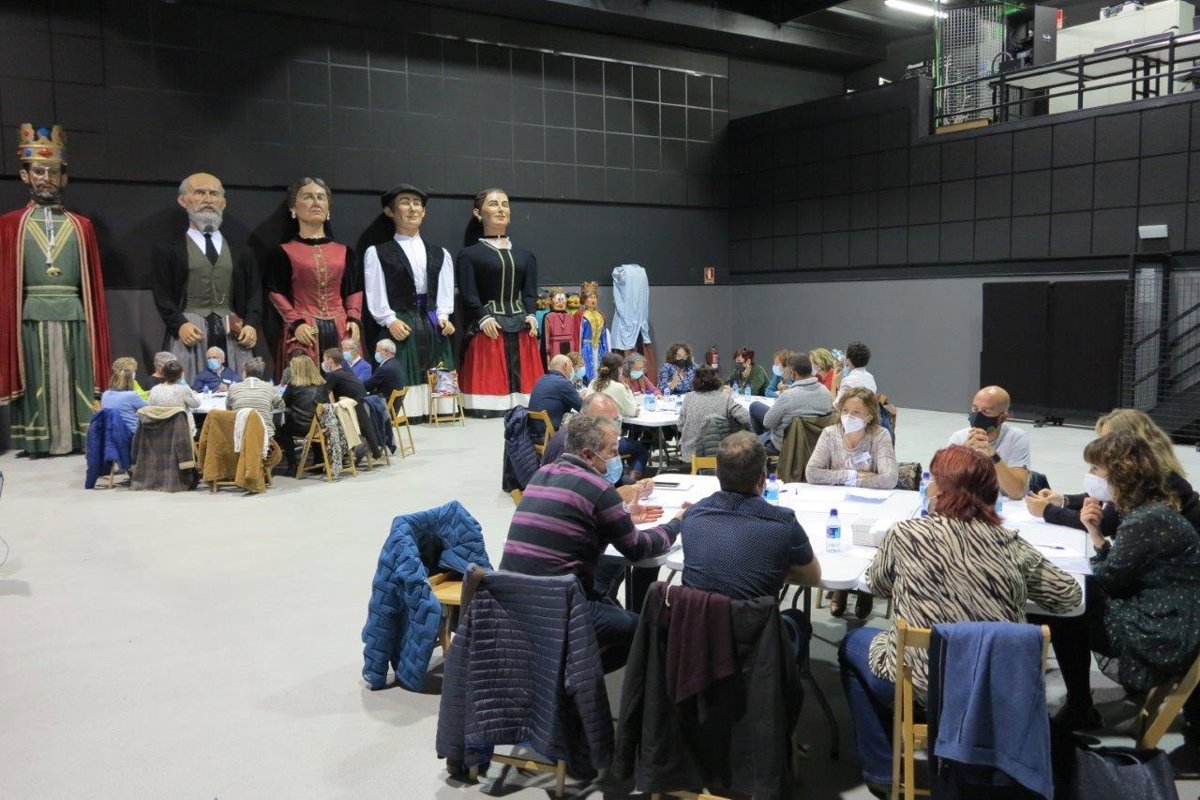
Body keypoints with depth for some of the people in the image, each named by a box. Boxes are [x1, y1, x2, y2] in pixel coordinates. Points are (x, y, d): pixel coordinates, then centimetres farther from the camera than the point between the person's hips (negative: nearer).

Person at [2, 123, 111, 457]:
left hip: (74, 316, 1)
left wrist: (96, 324, 1)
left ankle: (78, 438, 9)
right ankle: (39, 441, 8)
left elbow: (94, 283, 7)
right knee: (37, 381, 2)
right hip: (31, 317, -1)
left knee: (76, 380, 3)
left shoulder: (81, 226, 11)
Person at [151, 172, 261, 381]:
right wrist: (180, 324, -12)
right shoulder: (167, 251, 11)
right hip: (189, 333, -2)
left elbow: (254, 293, 12)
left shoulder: (242, 253, 18)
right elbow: (162, 295, 3)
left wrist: (252, 325, -4)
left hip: (233, 335, 2)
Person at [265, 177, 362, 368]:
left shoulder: (344, 252, 15)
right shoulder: (283, 253, 6)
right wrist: (296, 323, -11)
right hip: (305, 332, -3)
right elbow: (276, 293, 3)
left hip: (341, 330, 3)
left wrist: (354, 319, -1)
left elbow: (354, 290, 15)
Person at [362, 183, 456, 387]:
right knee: (401, 386, -8)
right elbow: (375, 294, 0)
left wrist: (443, 316, -4)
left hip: (434, 329, 3)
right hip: (400, 329, -3)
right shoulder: (377, 253, 7)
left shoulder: (440, 254, 19)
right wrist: (390, 320, -12)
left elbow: (445, 291, 10)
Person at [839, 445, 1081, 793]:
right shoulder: (1009, 542, -4)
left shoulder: (906, 534, -12)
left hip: (928, 687, -4)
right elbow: (1069, 596, 5)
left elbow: (877, 585, 5)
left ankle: (882, 770, 26)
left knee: (853, 644, 24)